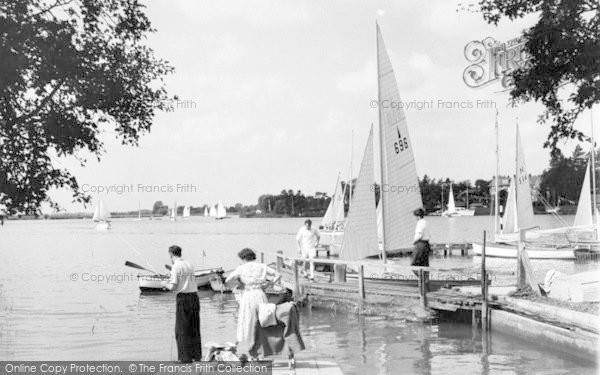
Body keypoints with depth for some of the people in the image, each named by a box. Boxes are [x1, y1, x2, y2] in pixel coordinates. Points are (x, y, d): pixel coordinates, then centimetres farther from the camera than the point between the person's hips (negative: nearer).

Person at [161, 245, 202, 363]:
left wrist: (166, 285, 6)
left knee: (182, 330, 2)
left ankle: (186, 357, 2)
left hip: (183, 298, -6)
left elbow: (173, 287, -15)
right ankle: (197, 355, 18)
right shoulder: (189, 265, 12)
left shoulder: (176, 267, -10)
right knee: (194, 329, 14)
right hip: (195, 297, 7)